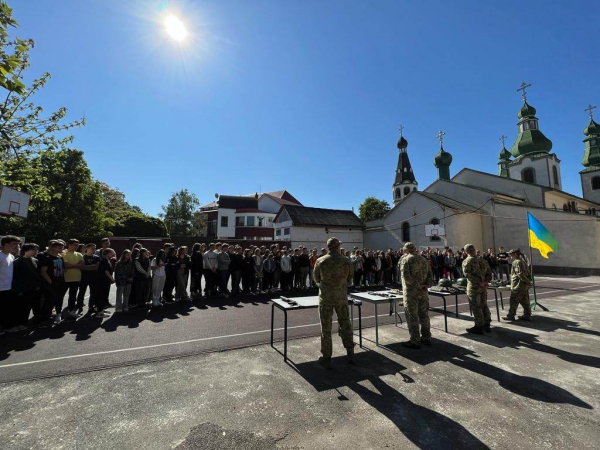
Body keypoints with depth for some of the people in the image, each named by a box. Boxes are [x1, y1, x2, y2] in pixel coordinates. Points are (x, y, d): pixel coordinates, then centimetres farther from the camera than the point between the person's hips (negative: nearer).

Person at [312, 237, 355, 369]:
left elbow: (316, 279, 3)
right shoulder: (347, 262, -7)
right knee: (346, 325, 17)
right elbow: (350, 279, 6)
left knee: (326, 328, 8)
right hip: (342, 297, 2)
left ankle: (326, 358, 16)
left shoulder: (320, 261, -10)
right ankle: (350, 354, 28)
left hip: (325, 297, -1)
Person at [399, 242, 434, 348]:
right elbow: (430, 274, 9)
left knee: (412, 316, 0)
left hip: (411, 292, -7)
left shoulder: (405, 260, -9)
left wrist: (417, 285, -14)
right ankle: (426, 338, 28)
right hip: (423, 292, 7)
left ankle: (415, 341, 5)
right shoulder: (423, 259, 11)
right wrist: (427, 285, 0)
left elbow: (405, 276, -21)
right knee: (424, 315, 16)